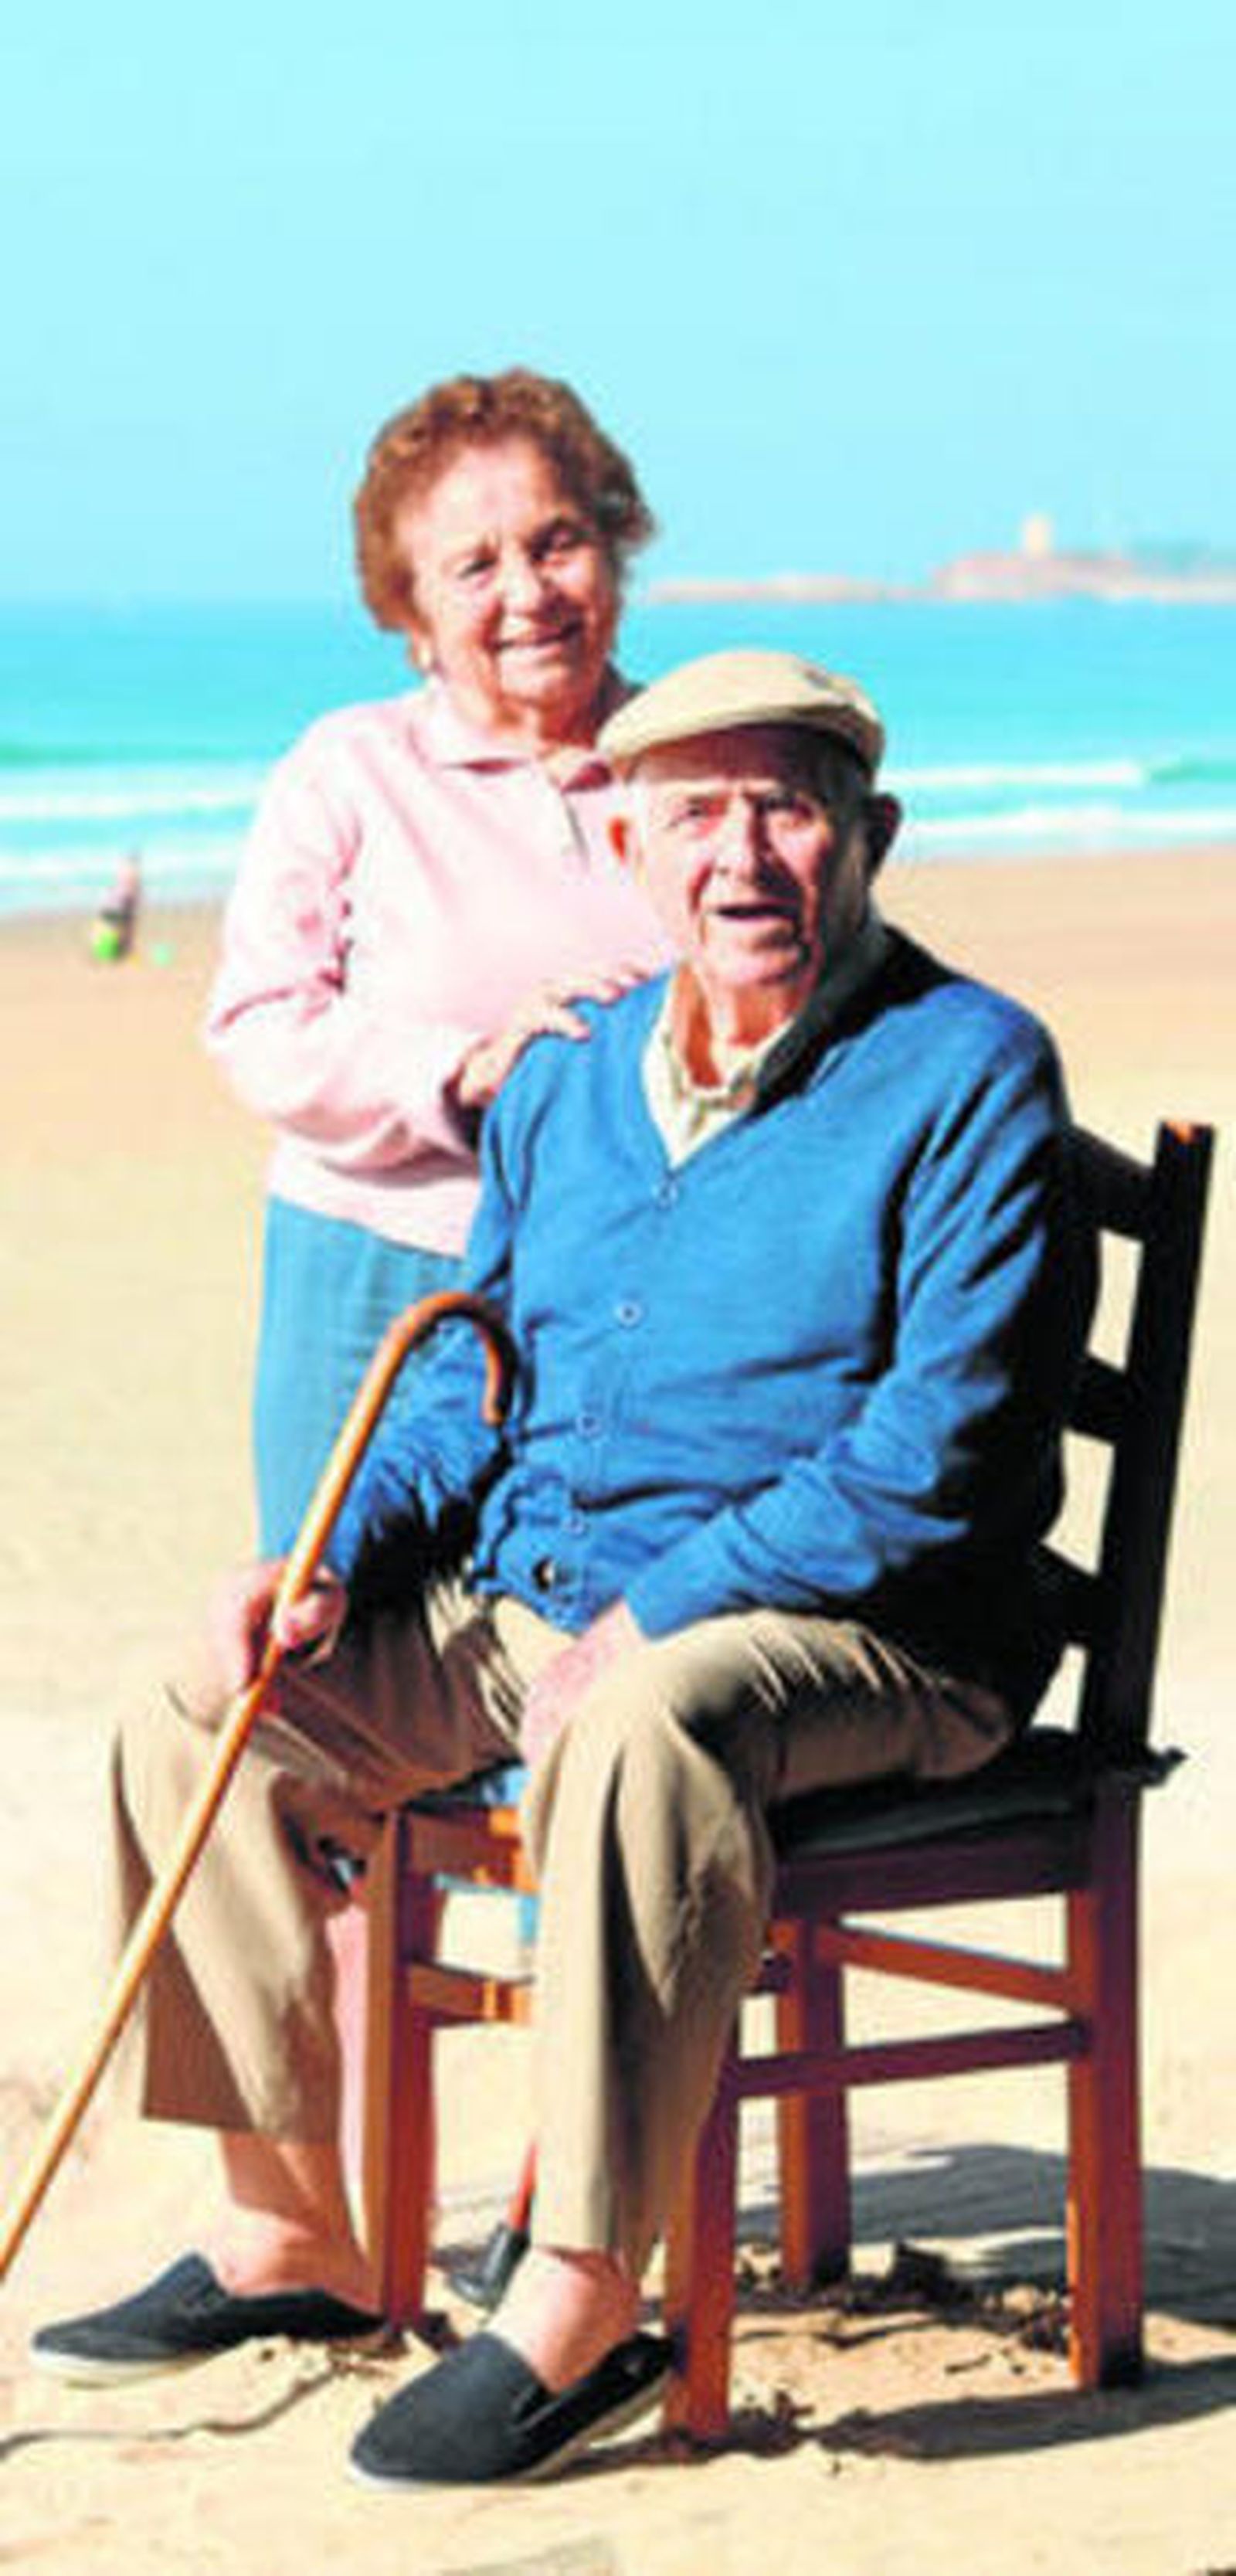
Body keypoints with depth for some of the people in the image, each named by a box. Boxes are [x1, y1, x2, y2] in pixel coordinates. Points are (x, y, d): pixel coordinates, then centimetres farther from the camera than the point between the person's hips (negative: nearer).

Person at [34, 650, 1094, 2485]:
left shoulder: (968, 1073, -10)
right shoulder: (568, 1081, 11)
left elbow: (934, 1458, -18)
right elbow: (474, 1376, 20)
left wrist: (653, 1616, -21)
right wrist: (334, 1555, 1)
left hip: (864, 1638, -7)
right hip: (534, 1604, 8)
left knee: (646, 1732, -39)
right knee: (201, 1713, -1)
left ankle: (580, 2313, -32)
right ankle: (293, 2234, 9)